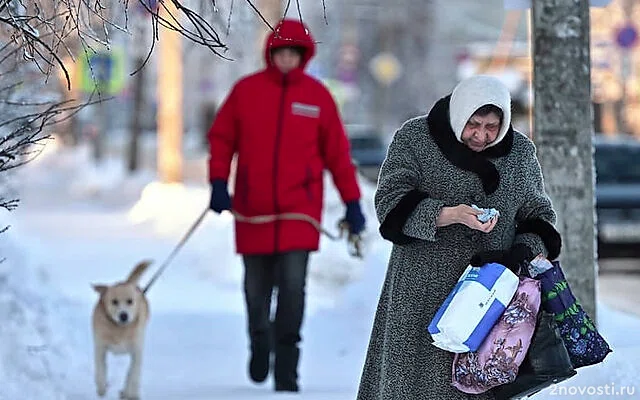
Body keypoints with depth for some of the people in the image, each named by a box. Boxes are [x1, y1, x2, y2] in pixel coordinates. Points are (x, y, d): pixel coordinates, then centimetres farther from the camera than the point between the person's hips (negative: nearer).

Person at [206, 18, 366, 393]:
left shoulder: (317, 95, 3)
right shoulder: (246, 90, 3)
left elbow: (337, 151, 7)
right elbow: (222, 138, 8)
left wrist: (352, 202, 4)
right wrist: (219, 182, -4)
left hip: (299, 209, -1)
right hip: (253, 208, 1)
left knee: (292, 285, -11)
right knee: (256, 285, 10)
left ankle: (287, 367, -5)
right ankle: (260, 340, 37)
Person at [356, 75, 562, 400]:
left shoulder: (520, 152, 10)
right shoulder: (414, 138, 0)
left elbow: (539, 215, 16)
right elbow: (390, 201, -8)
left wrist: (525, 251, -6)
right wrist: (449, 214, -21)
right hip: (423, 295, -2)